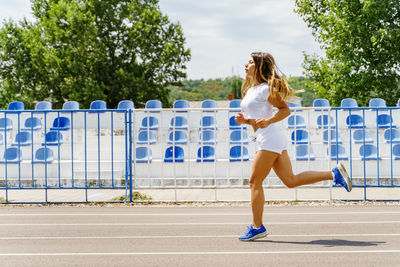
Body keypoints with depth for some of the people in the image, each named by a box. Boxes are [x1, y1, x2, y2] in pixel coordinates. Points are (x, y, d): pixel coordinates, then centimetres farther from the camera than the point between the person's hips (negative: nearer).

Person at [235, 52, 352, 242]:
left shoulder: (265, 88, -8)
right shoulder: (250, 90, 20)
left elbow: (285, 110, -10)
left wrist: (267, 121, -24)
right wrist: (244, 120, 6)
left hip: (270, 139, -10)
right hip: (265, 140, 10)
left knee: (255, 182, -6)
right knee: (291, 180, 8)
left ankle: (257, 227, 1)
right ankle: (334, 174, 11)